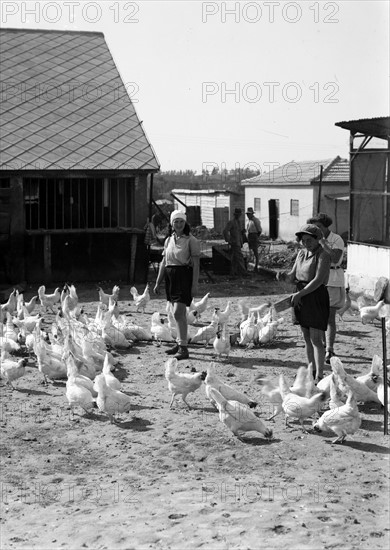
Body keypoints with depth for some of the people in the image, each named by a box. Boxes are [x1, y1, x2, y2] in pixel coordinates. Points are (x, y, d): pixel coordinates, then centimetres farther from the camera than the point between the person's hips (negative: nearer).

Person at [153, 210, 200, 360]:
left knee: (178, 313, -14)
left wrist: (195, 284, -14)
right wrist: (158, 282, 15)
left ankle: (183, 349, -11)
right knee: (179, 313, 15)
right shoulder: (168, 240, 12)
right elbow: (163, 262, 16)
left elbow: (196, 264, -8)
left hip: (184, 276, -6)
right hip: (170, 276, 6)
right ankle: (180, 343, 26)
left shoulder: (191, 240, -7)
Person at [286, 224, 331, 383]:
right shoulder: (301, 253, 11)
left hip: (316, 297, -7)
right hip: (300, 296, 7)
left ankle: (319, 376, -6)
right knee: (307, 338, 13)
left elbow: (318, 280, -20)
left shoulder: (323, 256, -11)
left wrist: (300, 293, -23)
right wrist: (284, 276, -6)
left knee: (316, 339, -8)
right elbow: (293, 274, 15)